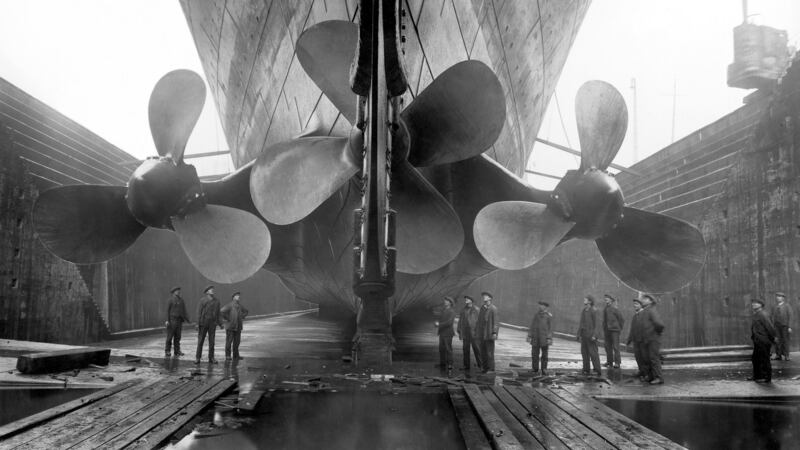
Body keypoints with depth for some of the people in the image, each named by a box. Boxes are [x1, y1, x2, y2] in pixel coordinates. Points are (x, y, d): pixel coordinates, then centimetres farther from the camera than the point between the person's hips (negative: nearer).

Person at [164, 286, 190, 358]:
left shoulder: (181, 301, 14)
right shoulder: (170, 300, -1)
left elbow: (184, 311, 14)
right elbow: (167, 310, -6)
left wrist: (187, 320, 7)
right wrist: (167, 320, -14)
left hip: (179, 320, 5)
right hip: (172, 320, -5)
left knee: (177, 336, 5)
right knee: (170, 336, -3)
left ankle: (177, 351, 7)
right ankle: (167, 351, 2)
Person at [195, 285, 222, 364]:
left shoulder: (217, 301, 6)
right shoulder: (202, 300, -4)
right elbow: (199, 312, -6)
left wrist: (220, 324, 9)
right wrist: (197, 324, -13)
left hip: (212, 324, 3)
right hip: (203, 323, -3)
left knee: (211, 341, 3)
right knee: (200, 341, 0)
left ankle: (211, 358, 8)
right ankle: (197, 358, 6)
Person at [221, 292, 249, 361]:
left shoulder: (239, 305, 9)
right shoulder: (229, 305, -12)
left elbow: (245, 311, 28)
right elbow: (221, 312, -25)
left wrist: (242, 317, 13)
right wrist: (227, 319, -17)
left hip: (238, 327, 6)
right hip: (230, 327, -6)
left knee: (237, 341, 9)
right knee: (229, 341, -3)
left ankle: (236, 355, 17)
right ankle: (227, 356, 3)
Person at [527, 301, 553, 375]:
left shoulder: (549, 316, 0)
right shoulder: (536, 315, 10)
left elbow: (550, 328, -3)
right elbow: (531, 326, 10)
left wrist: (549, 338, -10)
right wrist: (529, 336, 3)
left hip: (544, 338, -3)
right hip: (535, 338, 3)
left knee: (544, 354, 0)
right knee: (534, 354, 1)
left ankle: (544, 370, 5)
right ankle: (535, 369, 9)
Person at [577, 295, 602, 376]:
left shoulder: (594, 311, -11)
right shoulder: (583, 311, 12)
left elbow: (597, 324, -13)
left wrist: (594, 335, -21)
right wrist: (579, 335, 11)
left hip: (591, 335, -7)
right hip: (584, 335, 7)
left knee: (593, 353, -8)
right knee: (584, 353, 7)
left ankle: (598, 371, -4)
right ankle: (586, 370, 12)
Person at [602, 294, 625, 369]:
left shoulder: (615, 309, -9)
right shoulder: (605, 309, 11)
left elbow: (622, 319, -6)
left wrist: (619, 328, -1)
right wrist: (604, 331, 13)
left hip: (614, 330, -7)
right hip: (607, 330, 7)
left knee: (615, 347, -7)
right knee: (608, 347, 8)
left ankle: (617, 362, -5)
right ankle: (609, 362, 15)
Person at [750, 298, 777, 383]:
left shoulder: (762, 315, -17)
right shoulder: (756, 314, 13)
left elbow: (770, 327, -19)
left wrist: (773, 338, -12)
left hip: (763, 342, -10)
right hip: (758, 342, 10)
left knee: (764, 359, -2)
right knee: (755, 358, 16)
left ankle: (767, 377, 7)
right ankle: (757, 376, 27)